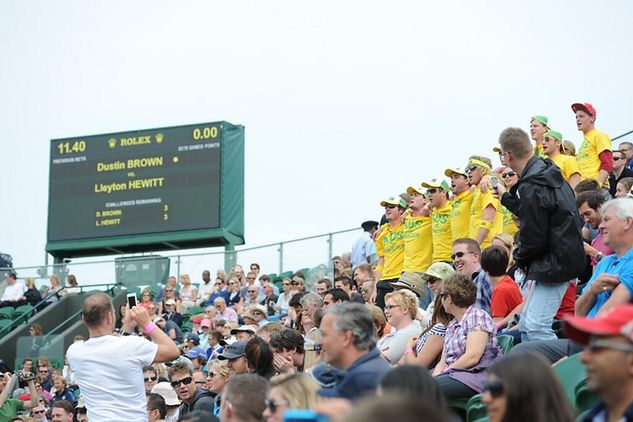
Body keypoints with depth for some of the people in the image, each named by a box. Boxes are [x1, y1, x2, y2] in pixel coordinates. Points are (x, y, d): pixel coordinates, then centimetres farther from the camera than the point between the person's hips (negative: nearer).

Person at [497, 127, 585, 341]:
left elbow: (533, 238, -18)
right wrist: (505, 197, 33)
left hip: (553, 264, -11)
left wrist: (519, 258, 2)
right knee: (526, 325, 13)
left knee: (536, 327, -16)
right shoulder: (549, 173, 11)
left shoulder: (531, 188, -21)